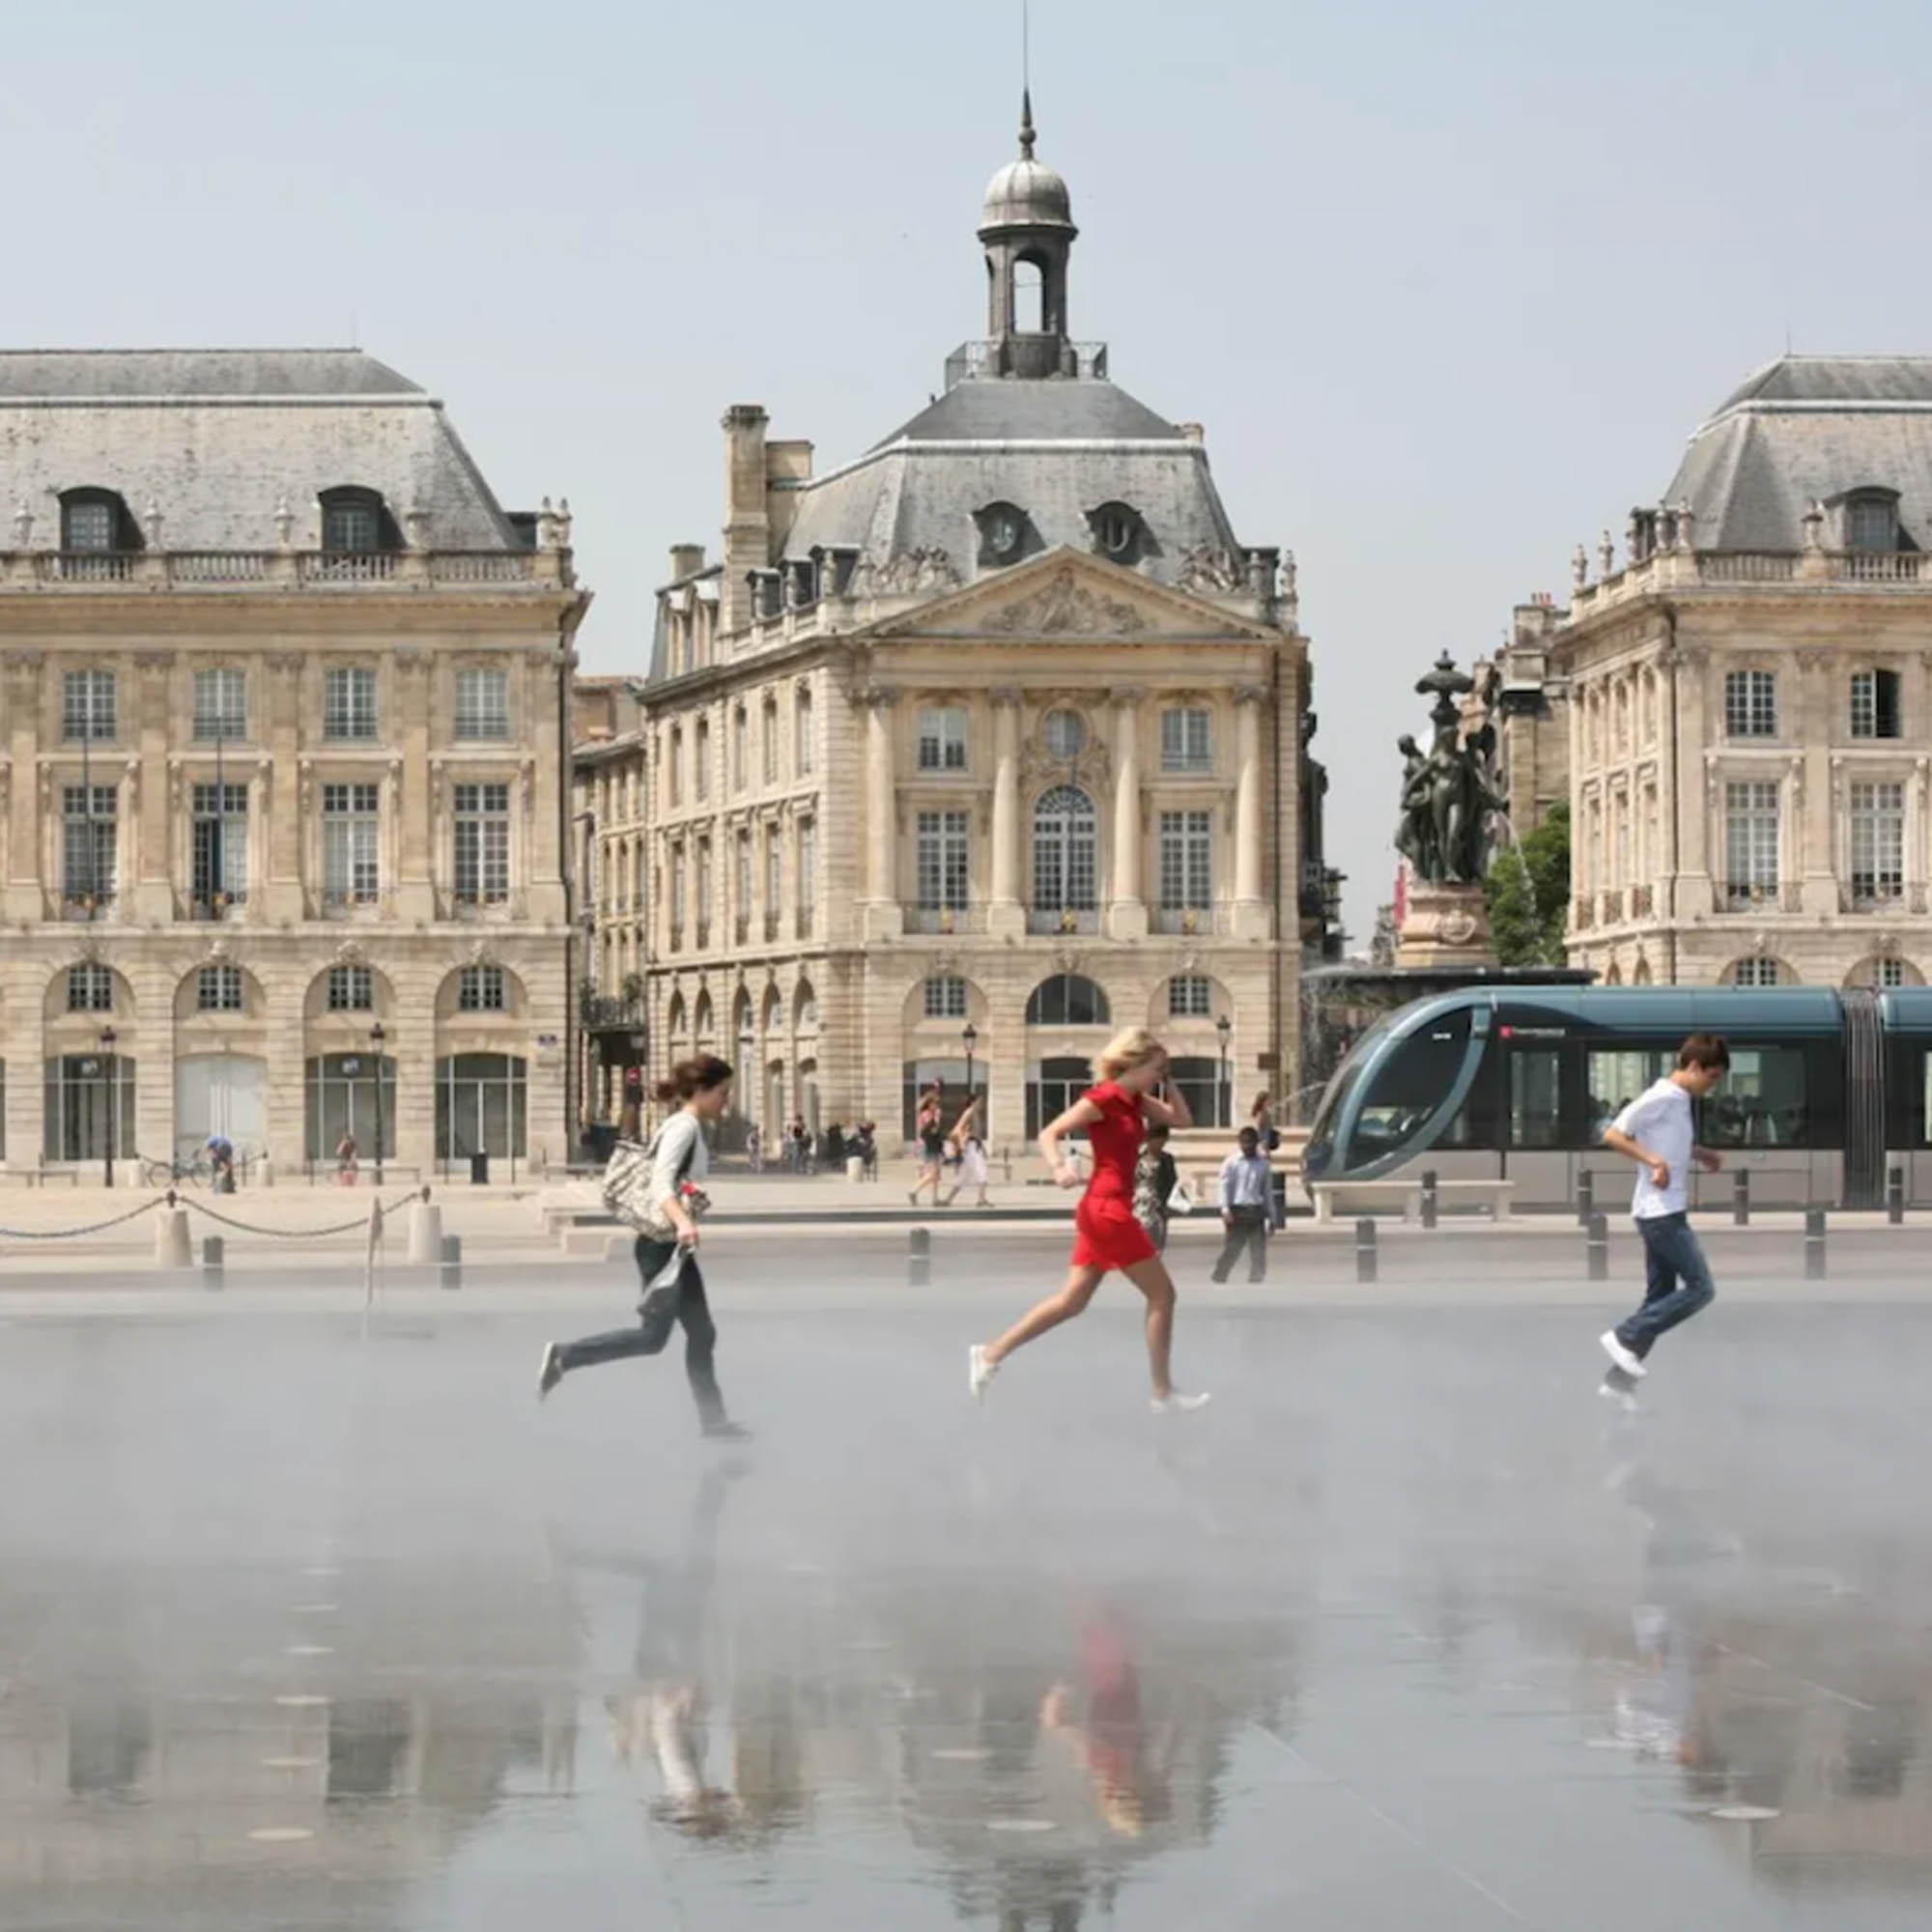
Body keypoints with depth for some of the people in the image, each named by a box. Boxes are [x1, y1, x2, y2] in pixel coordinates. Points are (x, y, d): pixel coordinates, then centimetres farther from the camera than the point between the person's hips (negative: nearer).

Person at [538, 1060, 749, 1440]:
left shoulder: (688, 1127, 14)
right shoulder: (685, 1126, -15)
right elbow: (661, 1182, -28)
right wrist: (682, 1222, -43)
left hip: (673, 1244, 10)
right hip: (662, 1244, -10)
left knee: (701, 1332, 10)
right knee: (653, 1335, -8)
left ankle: (712, 1419, 12)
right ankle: (564, 1357, -2)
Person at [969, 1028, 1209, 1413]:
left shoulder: (1133, 1099, 13)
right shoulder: (1103, 1098, -13)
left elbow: (1182, 1120, 19)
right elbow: (1049, 1134, -17)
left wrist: (1168, 1083, 9)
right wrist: (1060, 1167, -35)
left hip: (1100, 1211, 9)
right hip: (1109, 1209, -9)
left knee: (1073, 1301, 7)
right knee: (1162, 1294, -2)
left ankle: (991, 1353, 7)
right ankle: (1163, 1392, 3)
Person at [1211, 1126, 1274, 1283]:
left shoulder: (1263, 1164, 12)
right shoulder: (1232, 1162, 0)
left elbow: (1268, 1191, 17)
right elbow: (1225, 1186, -5)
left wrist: (1271, 1217, 15)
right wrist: (1225, 1210, -17)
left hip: (1256, 1212, 4)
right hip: (1238, 1211, -4)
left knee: (1259, 1253, 0)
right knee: (1231, 1251, -6)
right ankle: (1218, 1280, 3)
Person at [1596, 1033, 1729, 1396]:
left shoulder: (1681, 1102, 14)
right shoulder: (1661, 1098, -14)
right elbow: (1612, 1135, -17)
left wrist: (1699, 1155, 17)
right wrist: (1654, 1160, -26)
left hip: (1668, 1212, 10)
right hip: (1661, 1212, -10)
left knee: (1660, 1298, 9)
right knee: (1700, 1288, -9)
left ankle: (1619, 1380, 11)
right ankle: (1626, 1337, -6)